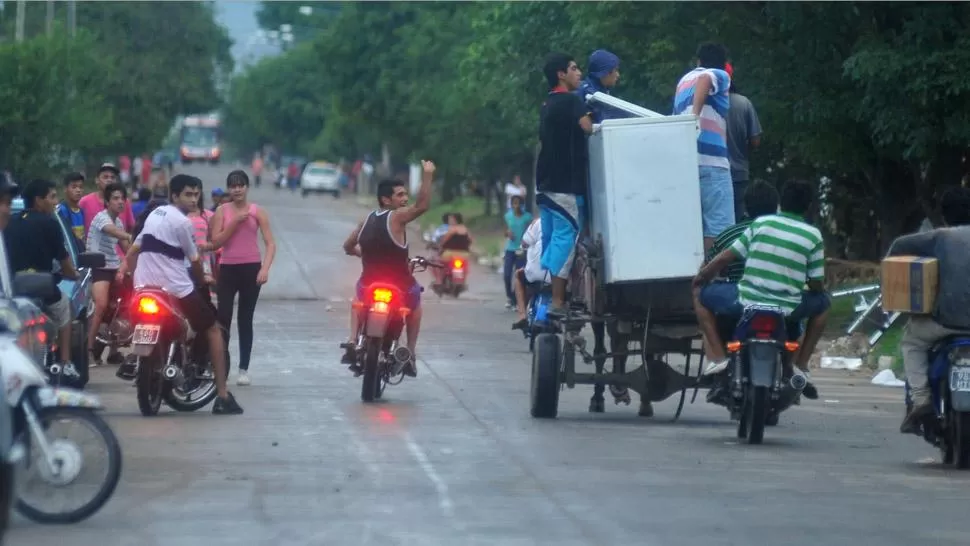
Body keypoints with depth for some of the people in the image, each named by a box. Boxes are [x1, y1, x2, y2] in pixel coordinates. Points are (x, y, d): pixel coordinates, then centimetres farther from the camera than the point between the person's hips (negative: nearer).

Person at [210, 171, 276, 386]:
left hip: (251, 268, 0)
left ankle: (244, 369, 9)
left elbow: (270, 243, -4)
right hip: (227, 268, 1)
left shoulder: (257, 212, 1)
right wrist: (235, 222, -13)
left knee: (245, 319, 5)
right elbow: (216, 242, -4)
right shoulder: (222, 211, 4)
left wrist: (265, 268, -18)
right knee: (223, 318, -5)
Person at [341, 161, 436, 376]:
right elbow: (422, 205, -29)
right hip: (400, 289, -4)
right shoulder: (397, 217, -14)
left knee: (358, 300, 39)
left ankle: (352, 342, 19)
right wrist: (427, 175, -29)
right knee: (415, 302, 30)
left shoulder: (367, 220, 5)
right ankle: (410, 354, 21)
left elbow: (348, 247, 16)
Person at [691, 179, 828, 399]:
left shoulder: (761, 224, 2)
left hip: (746, 303, -1)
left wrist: (700, 277, 20)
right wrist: (819, 288, 29)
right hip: (787, 310, 1)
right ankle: (800, 365, 21)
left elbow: (725, 257, 3)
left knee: (701, 294, 22)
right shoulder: (813, 236, 2)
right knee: (823, 302, 31)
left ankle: (717, 357, 6)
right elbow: (816, 285, 4)